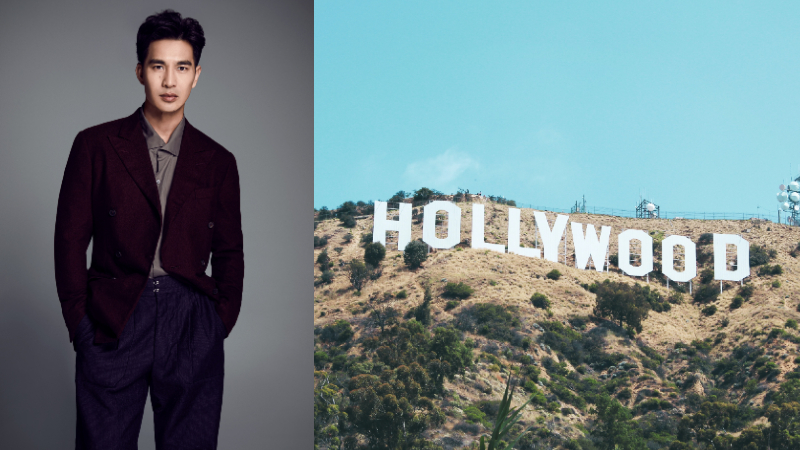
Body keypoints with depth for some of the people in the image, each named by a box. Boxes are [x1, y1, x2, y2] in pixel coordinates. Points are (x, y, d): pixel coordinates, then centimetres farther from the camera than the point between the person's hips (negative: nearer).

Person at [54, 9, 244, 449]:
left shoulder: (217, 161, 11)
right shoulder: (96, 145, 6)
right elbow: (70, 240, 6)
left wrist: (221, 325, 4)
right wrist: (80, 324, -1)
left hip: (191, 329, 1)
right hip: (111, 325, -1)